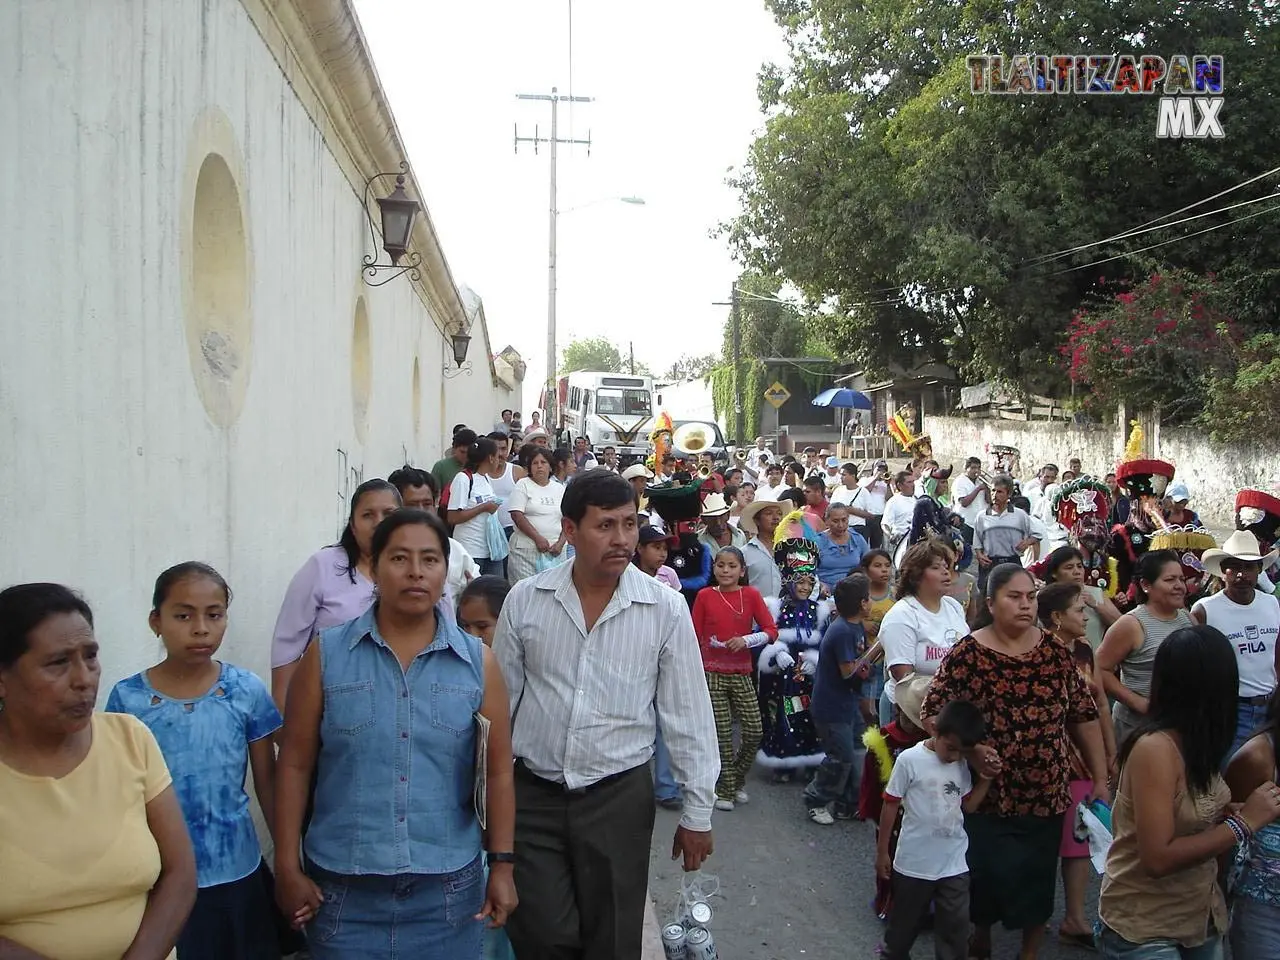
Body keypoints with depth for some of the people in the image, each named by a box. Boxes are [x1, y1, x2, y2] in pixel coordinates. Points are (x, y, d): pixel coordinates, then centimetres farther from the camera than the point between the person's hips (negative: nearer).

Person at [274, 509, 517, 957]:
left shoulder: (477, 662, -1)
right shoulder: (326, 655, -3)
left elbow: (498, 772, 2)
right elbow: (295, 765, 0)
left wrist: (502, 866, 0)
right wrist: (288, 868, -2)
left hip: (447, 886, 1)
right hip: (342, 885, 0)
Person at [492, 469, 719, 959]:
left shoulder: (666, 609, -8)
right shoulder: (524, 600, -5)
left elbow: (689, 716, -3)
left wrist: (697, 813, 1)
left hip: (620, 796, 0)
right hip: (531, 794, 1)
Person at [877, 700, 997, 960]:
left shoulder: (961, 764, -1)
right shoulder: (909, 760, -16)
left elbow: (968, 806, 9)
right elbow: (891, 805, -9)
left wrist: (985, 778, -6)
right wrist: (882, 851, -5)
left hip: (955, 863, 4)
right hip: (914, 863, -3)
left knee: (956, 928, 10)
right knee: (905, 923, 15)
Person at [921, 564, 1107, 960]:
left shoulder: (1055, 651, 1)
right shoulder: (967, 654, -10)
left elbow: (1084, 715, 6)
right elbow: (933, 713, -11)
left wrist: (1100, 779, 6)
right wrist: (969, 747, -23)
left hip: (1047, 795, 3)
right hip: (987, 795, -3)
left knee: (1039, 880, 12)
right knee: (988, 878, 7)